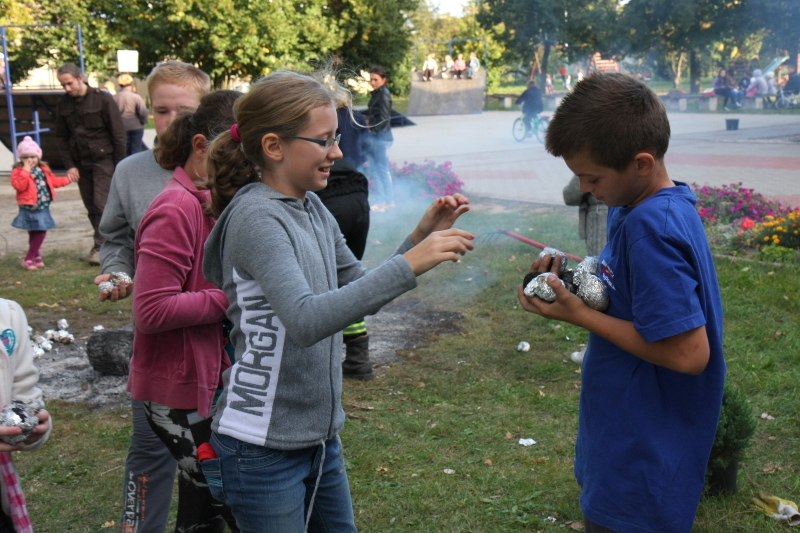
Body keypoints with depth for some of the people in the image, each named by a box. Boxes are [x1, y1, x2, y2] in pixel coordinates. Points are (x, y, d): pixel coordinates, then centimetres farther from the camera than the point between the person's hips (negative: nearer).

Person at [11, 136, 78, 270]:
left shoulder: (44, 169, 12)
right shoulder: (18, 171, -8)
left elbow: (54, 181, 24)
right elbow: (19, 186, -23)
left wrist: (68, 179, 20)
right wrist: (26, 170, -24)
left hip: (43, 208, 6)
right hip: (29, 209, -6)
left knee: (40, 233, 6)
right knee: (35, 234, -3)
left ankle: (30, 258, 17)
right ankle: (35, 256, 10)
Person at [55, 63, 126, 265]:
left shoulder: (102, 99, -9)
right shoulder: (64, 103, 4)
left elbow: (118, 134, -8)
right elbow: (62, 137, 10)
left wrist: (119, 165, -10)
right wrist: (69, 165, 1)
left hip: (103, 161, -5)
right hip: (80, 163, 5)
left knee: (101, 204, -9)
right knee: (91, 207, 8)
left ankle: (100, 247, -6)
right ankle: (102, 244, 16)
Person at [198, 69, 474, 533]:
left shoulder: (313, 209, 4)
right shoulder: (256, 217, -19)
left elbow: (362, 295, 11)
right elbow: (305, 320, -33)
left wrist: (421, 238, -2)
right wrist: (409, 265, -35)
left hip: (321, 437, 8)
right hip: (262, 447, -8)